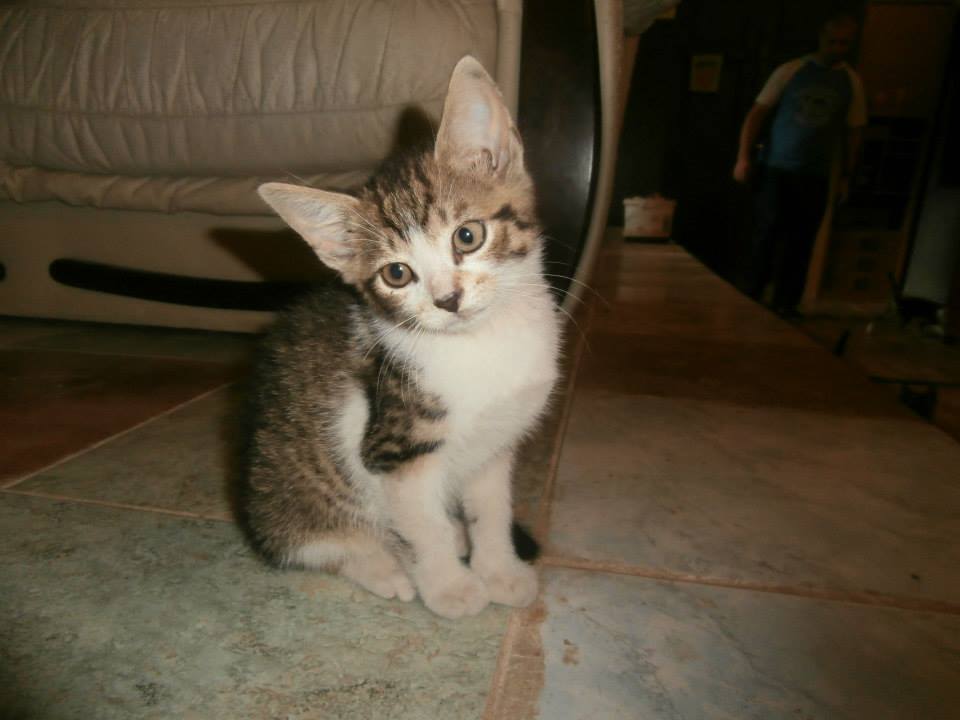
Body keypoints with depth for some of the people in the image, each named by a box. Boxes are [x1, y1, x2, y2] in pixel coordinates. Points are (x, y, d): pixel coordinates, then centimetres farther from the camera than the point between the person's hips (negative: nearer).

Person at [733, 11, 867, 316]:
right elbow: (758, 113, 0)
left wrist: (846, 175, 6)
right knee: (766, 235, -4)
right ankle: (748, 301, 6)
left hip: (816, 178, 2)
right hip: (776, 170, -2)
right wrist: (744, 157, -9)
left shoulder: (851, 82, 9)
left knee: (799, 245, 3)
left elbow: (852, 132, 12)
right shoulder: (791, 71, 2)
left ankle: (784, 308, 11)